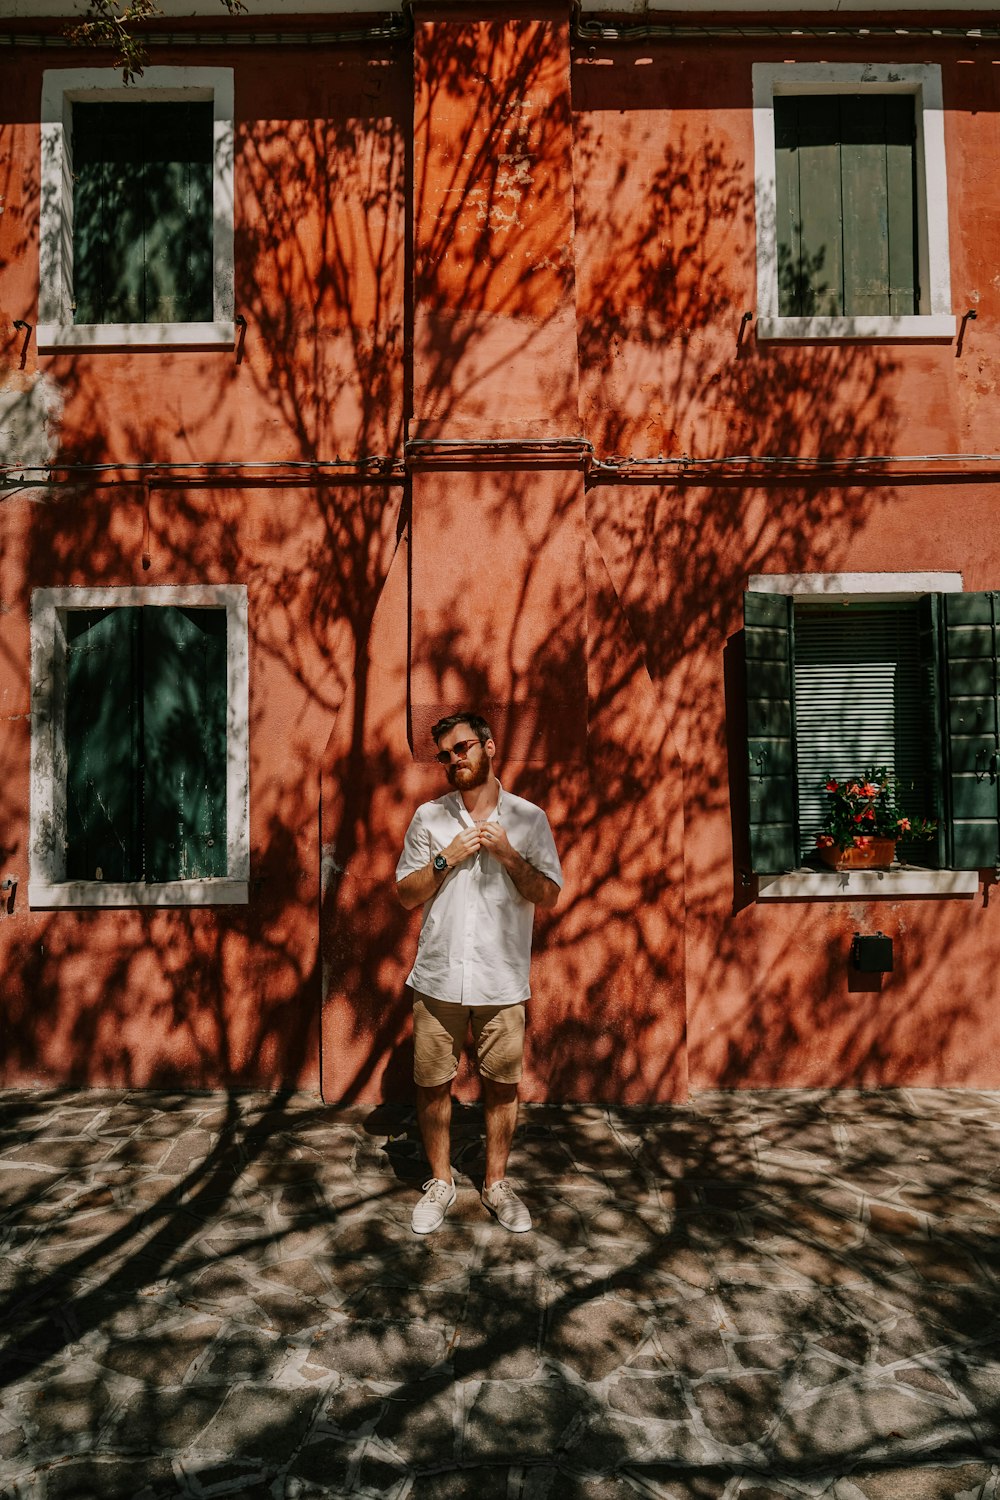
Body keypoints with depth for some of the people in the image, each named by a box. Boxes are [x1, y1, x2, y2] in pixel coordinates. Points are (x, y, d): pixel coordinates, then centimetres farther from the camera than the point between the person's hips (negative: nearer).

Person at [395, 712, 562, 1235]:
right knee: (432, 1084, 9)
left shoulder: (528, 818, 1)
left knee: (502, 1084, 10)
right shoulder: (428, 817, 3)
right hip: (438, 978, 1)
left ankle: (496, 1183, 30)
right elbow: (406, 895, 2)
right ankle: (440, 1183, 30)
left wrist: (508, 854, -15)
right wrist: (447, 858, -13)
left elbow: (548, 896, -1)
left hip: (502, 981, 0)